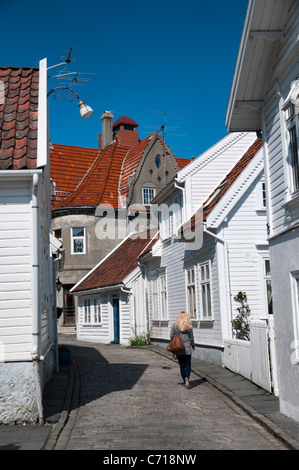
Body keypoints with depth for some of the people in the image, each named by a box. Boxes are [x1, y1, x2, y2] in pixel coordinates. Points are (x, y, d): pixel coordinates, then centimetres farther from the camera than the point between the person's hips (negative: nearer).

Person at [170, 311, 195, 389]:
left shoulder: (175, 325, -5)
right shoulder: (189, 326, -7)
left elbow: (171, 336, -1)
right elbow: (191, 338, 0)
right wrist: (193, 346, 17)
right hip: (187, 349, -1)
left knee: (182, 365, 12)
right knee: (188, 365, 6)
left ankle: (185, 382, 15)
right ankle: (187, 378, -18)